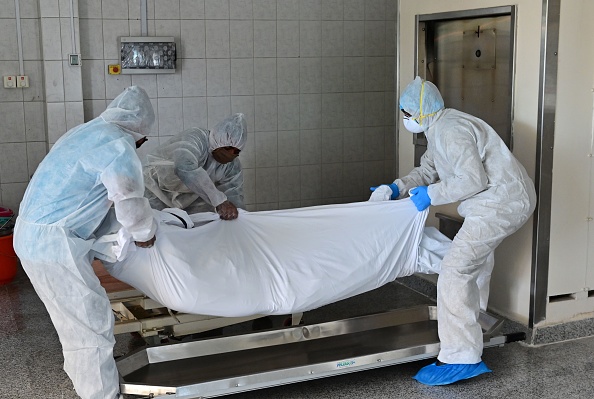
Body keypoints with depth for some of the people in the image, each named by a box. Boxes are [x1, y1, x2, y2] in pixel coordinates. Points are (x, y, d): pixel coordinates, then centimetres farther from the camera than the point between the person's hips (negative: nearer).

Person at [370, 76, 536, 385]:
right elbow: (428, 170, 19)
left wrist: (431, 194, -15)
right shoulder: (438, 128, 14)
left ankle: (461, 358, -15)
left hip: (501, 203, -12)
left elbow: (473, 181, -25)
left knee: (455, 270, -16)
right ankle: (471, 320, 52)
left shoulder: (450, 130, -20)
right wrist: (396, 188, 4)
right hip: (507, 198, 12)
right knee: (477, 254, 31)